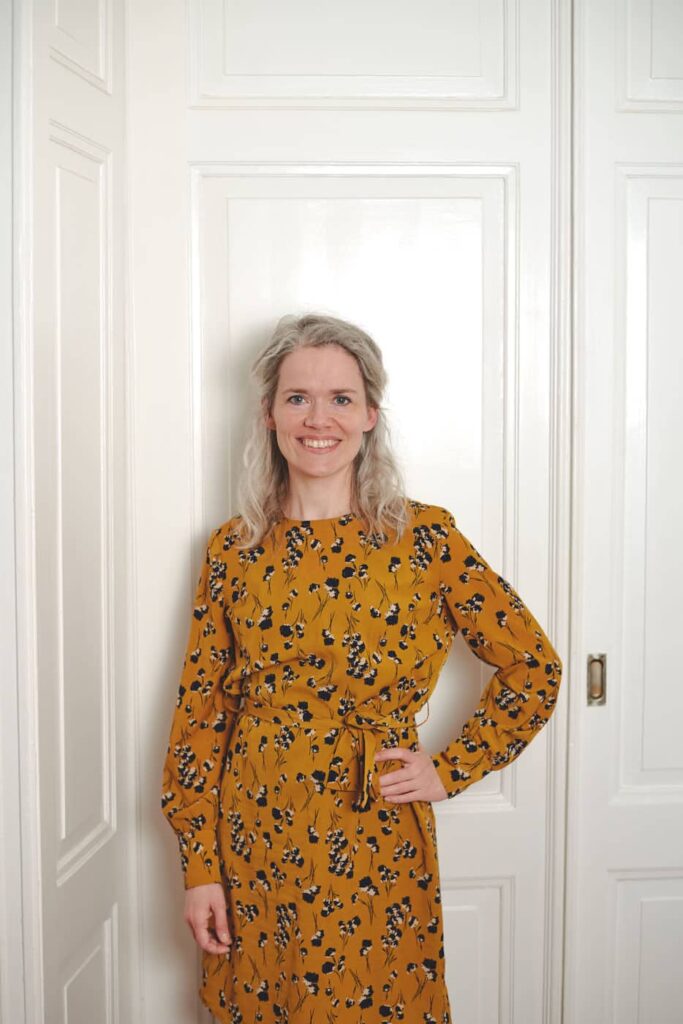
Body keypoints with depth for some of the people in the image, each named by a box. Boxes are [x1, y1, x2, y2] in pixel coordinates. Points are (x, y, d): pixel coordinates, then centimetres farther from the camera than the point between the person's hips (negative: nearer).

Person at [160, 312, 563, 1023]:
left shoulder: (425, 538, -6)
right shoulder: (232, 548, 0)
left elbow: (533, 668, 1)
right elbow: (201, 710, 2)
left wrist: (452, 771, -3)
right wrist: (199, 866, 0)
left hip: (374, 847, -2)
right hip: (252, 845, 2)